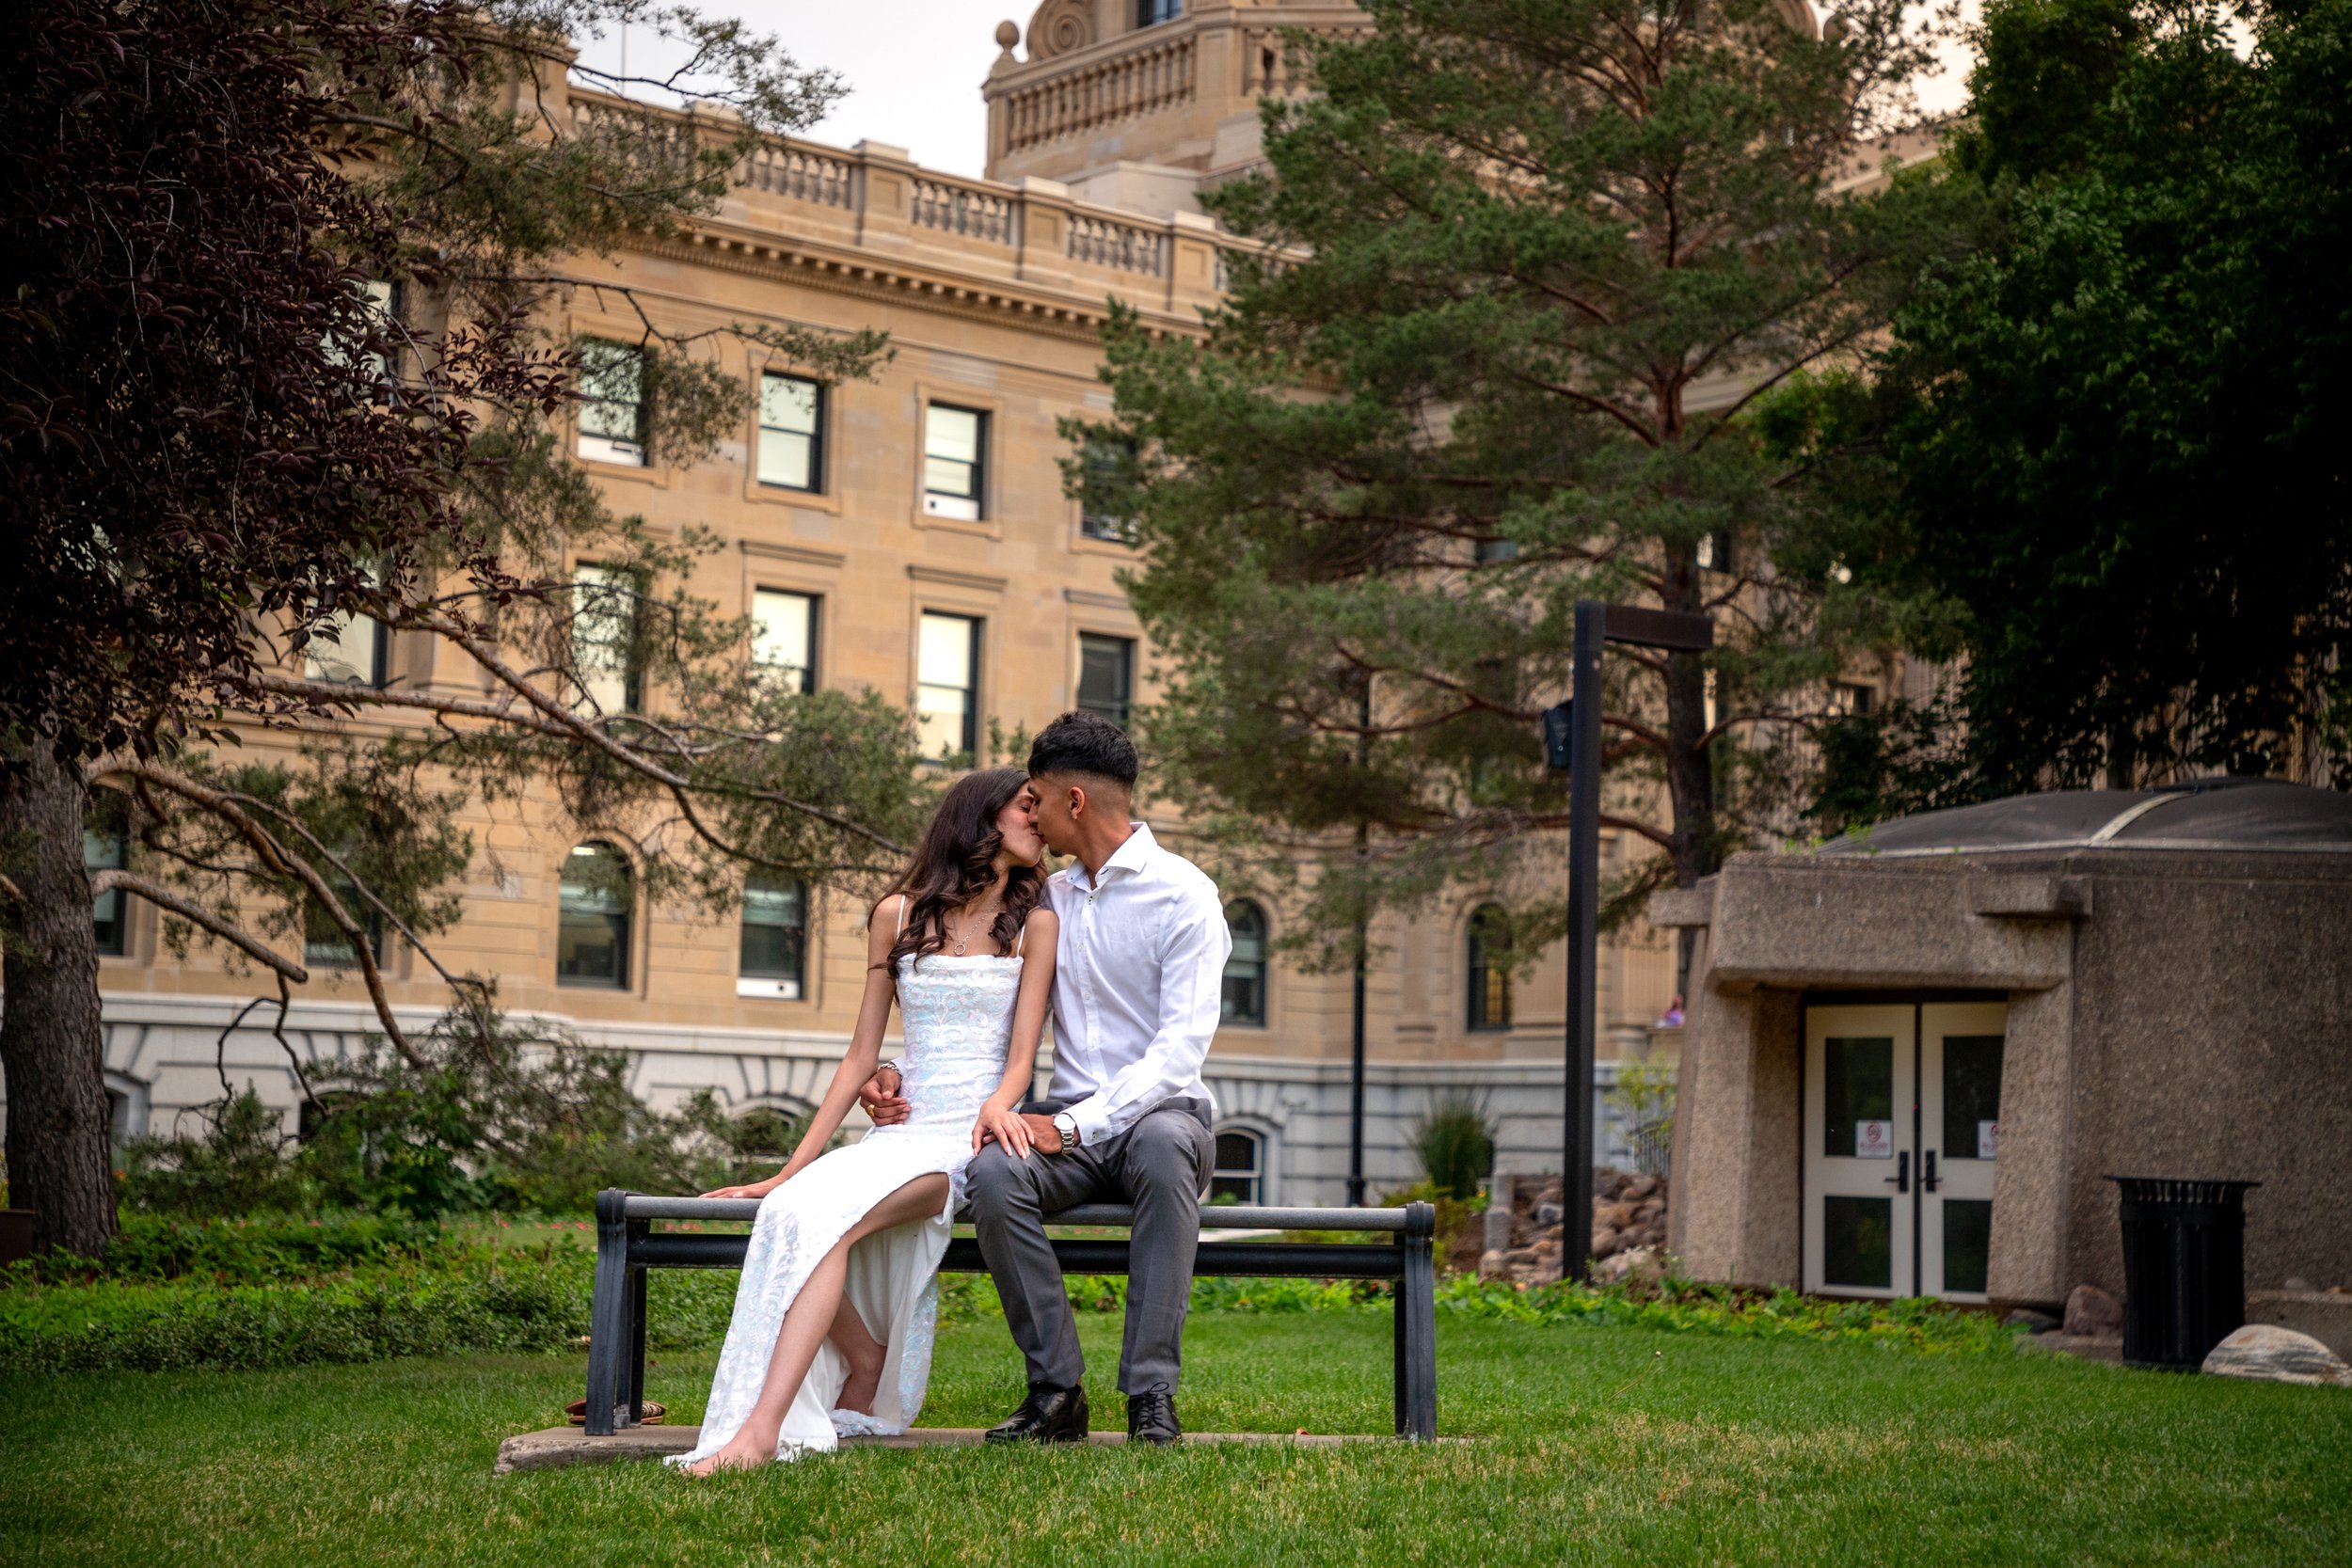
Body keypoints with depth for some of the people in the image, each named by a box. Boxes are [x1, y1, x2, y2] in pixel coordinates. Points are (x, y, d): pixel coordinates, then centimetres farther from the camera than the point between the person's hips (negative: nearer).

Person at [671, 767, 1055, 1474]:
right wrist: (791, 1167, 8)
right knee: (795, 1205, -28)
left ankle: (761, 1429, -40)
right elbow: (860, 1058, 14)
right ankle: (866, 1362, -3)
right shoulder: (898, 916, 15)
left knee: (826, 1213, -31)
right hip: (901, 1127, 4)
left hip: (970, 1136, -4)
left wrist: (998, 1105, -25)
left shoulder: (1033, 925, 7)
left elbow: (1021, 1056, -1)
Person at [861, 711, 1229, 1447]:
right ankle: (1056, 1391, -24)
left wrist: (1076, 1123, -25)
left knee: (1164, 1146, -41)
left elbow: (1182, 1047, -15)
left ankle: (1152, 1393, -37)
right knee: (995, 1171, -30)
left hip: (1161, 1111, -4)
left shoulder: (1183, 894, -5)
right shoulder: (1049, 899, 16)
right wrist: (909, 1079, 4)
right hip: (1073, 1123, 4)